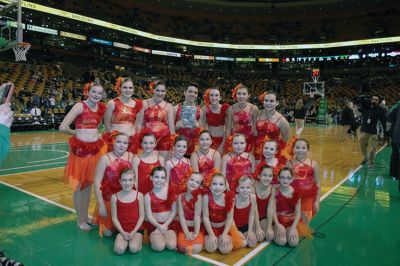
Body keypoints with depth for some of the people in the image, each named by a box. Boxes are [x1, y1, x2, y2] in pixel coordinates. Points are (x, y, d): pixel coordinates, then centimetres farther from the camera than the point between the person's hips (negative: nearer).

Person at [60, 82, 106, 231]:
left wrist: (95, 133, 6)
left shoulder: (102, 108, 4)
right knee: (80, 185, 7)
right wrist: (77, 133, 1)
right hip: (81, 148, -5)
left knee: (89, 183, 15)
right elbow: (63, 127, -14)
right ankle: (81, 220, 22)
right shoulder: (80, 106, -11)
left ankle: (85, 217, 30)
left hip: (96, 147, 5)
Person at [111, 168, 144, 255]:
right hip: (122, 230, 2)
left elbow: (142, 216, -2)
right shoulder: (115, 197, -3)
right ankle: (126, 240, 7)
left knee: (134, 249, -26)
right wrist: (123, 232, -10)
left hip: (136, 229, -1)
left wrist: (134, 231, -12)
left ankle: (137, 240, 5)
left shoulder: (139, 195, -4)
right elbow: (114, 217, -1)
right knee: (119, 250, -23)